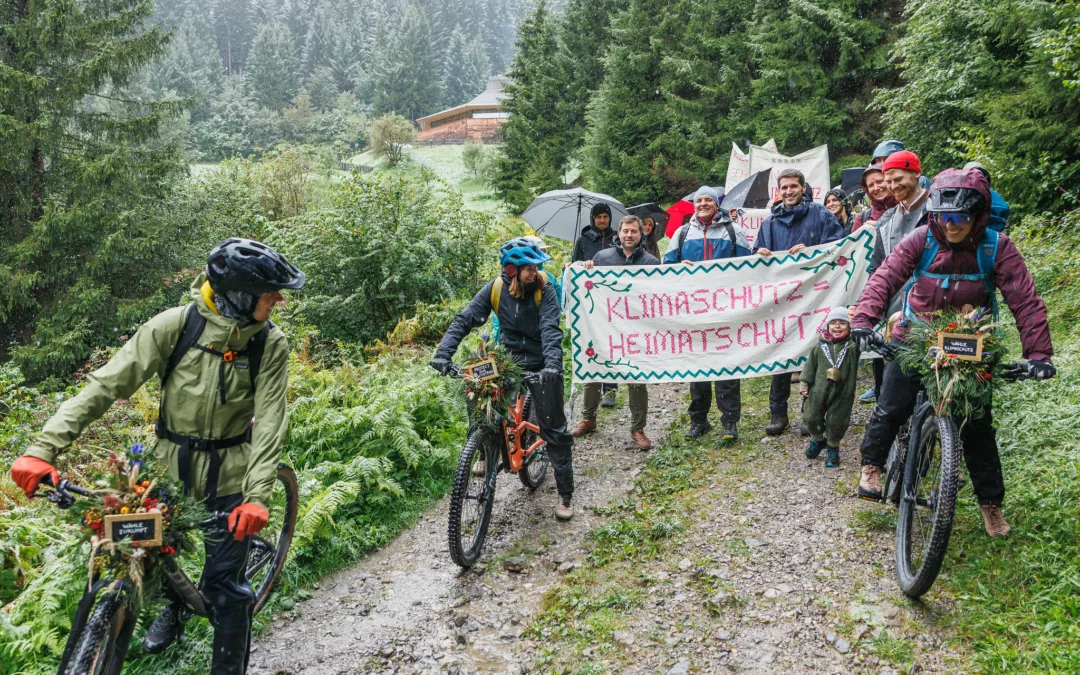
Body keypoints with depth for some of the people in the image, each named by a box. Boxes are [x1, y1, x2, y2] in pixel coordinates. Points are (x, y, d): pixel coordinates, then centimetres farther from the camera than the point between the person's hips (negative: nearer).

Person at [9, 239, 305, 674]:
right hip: (171, 463, 1)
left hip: (229, 474, -1)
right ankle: (171, 607, 42)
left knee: (224, 585, 1)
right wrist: (43, 449, -25)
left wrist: (258, 496, -31)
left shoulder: (271, 344, -15)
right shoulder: (176, 325, -17)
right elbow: (107, 385, -18)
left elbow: (270, 423, -19)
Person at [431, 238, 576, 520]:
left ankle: (565, 495, 10)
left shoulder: (544, 289, -15)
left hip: (539, 363, -2)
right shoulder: (496, 288, -10)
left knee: (554, 428, -1)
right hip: (508, 359, 3)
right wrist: (443, 353, -26)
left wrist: (552, 364, -42)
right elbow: (464, 320, -13)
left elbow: (550, 328, -26)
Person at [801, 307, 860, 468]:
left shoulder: (852, 346, -4)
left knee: (836, 423, 5)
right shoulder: (820, 346, 3)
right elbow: (810, 365, 7)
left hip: (842, 394, -2)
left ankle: (833, 447, 29)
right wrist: (805, 384, 3)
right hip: (819, 390, 2)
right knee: (812, 418, 10)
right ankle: (817, 440, 39)